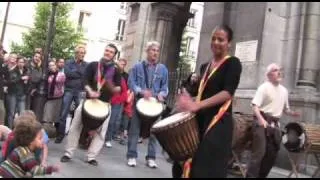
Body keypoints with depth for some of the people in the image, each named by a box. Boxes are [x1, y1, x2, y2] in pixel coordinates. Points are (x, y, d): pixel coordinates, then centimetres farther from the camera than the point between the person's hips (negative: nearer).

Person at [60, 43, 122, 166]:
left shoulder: (115, 71, 3)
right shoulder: (93, 65, 3)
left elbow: (119, 88, 0)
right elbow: (85, 81, -4)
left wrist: (113, 88, -23)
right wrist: (90, 91, -23)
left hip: (105, 104, 0)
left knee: (100, 132, 0)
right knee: (75, 127, 1)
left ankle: (91, 157, 10)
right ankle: (68, 153, 12)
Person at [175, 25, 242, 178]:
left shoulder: (232, 63, -2)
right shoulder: (205, 67, 19)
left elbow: (228, 92, -16)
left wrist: (197, 105, -25)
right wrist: (189, 103, 1)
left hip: (219, 122, -6)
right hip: (199, 120, 7)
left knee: (208, 169, -6)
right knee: (189, 164, 6)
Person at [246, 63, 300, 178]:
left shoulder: (284, 90, 15)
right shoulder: (264, 87, -6)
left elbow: (285, 108, 23)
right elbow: (255, 105, -14)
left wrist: (293, 113, 1)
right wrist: (261, 119, -30)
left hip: (275, 124, 7)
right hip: (262, 122, -7)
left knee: (272, 153, 10)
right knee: (259, 152, -13)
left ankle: (261, 176, 23)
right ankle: (251, 176, -8)